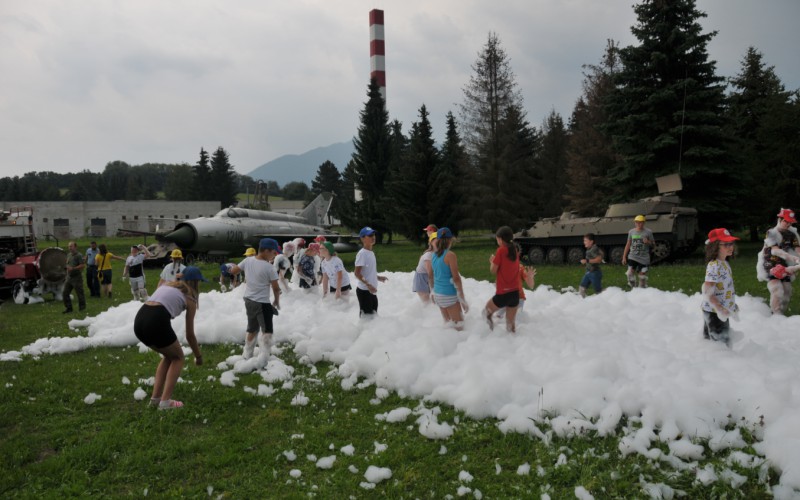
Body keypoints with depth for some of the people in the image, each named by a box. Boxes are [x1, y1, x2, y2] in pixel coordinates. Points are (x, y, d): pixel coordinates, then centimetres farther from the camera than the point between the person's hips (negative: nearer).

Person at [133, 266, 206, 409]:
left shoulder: (168, 285, 30)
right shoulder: (190, 298, 14)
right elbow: (189, 334, 17)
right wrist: (198, 355, 31)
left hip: (139, 320, 6)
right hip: (156, 321, -6)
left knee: (169, 356, 28)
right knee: (178, 358, 19)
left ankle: (155, 397, 25)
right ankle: (165, 401, 10)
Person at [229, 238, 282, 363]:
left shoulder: (248, 261, -2)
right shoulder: (269, 267, -18)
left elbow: (233, 271, 10)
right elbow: (276, 288, -11)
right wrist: (277, 301, 5)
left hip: (249, 300, 7)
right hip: (262, 303, -7)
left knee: (252, 329, 22)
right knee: (267, 331, -4)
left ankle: (247, 355, 32)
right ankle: (263, 360, -13)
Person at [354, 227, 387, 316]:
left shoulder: (371, 253, 11)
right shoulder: (362, 253, -17)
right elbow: (357, 273, -22)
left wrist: (378, 277, 12)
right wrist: (368, 284, -28)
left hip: (372, 290, 9)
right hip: (364, 290, -9)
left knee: (373, 314, 17)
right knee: (366, 315, -3)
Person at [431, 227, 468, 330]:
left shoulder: (434, 255, 6)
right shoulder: (450, 255, -15)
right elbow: (456, 278, -16)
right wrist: (462, 299, -11)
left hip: (437, 294, 8)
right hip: (449, 295, -8)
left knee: (448, 323, 18)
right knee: (458, 326, 0)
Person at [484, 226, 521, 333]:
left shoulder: (501, 250, -13)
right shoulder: (515, 250, 8)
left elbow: (493, 271, -7)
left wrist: (492, 261, 10)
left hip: (503, 293, -6)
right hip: (515, 292, 6)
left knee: (486, 311, 16)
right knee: (511, 323, 16)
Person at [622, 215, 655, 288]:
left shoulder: (648, 232, 0)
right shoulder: (631, 232, 7)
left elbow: (653, 244, 6)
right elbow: (628, 245, 14)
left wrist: (648, 242, -17)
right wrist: (624, 257, 11)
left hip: (644, 258, -1)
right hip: (633, 257, 2)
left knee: (642, 276, 1)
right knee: (630, 273, -14)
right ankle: (633, 288, 2)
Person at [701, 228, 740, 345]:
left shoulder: (725, 263, 8)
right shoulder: (714, 266, -21)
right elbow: (707, 292, -26)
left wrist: (732, 305, 18)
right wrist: (720, 309, -30)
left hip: (722, 311, 9)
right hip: (714, 312, -9)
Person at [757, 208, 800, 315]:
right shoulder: (771, 233, -11)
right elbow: (776, 250, -24)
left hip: (784, 266, 6)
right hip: (770, 266, -6)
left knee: (787, 292, 5)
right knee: (777, 290, -21)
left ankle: (782, 314, 19)